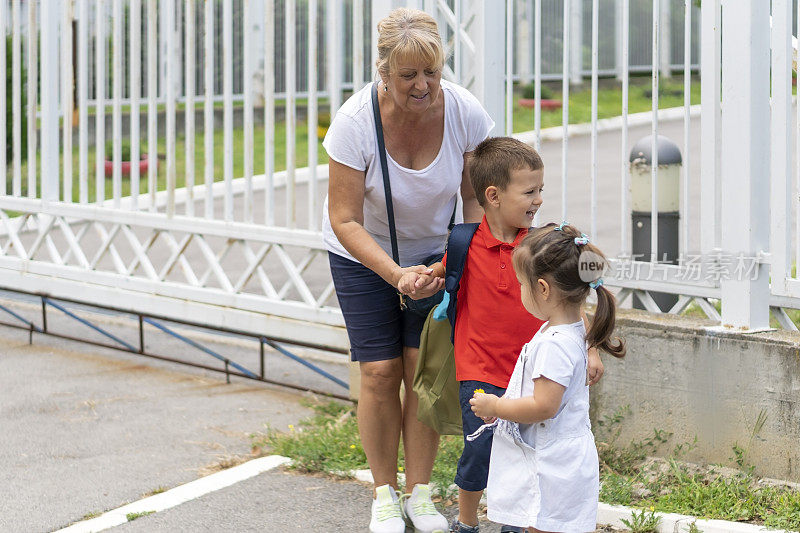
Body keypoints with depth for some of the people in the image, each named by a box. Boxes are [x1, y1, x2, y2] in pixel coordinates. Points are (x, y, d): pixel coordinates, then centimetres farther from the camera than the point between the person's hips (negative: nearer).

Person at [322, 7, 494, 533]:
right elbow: (345, 220, -25)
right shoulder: (356, 121, -29)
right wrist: (396, 274, -36)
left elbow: (476, 198, -8)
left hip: (434, 248, 2)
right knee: (380, 370, -6)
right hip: (362, 254, -2)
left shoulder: (465, 112, -22)